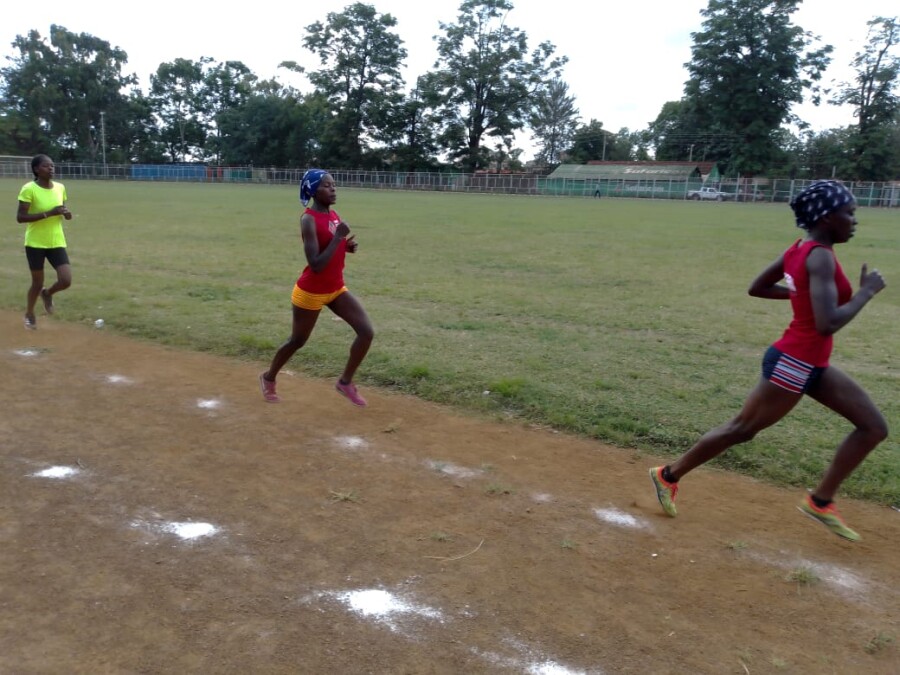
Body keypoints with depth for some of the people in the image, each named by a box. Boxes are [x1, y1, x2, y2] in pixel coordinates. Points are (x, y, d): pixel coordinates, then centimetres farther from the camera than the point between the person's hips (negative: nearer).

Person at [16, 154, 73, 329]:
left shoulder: (60, 187, 3)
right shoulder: (29, 189, -14)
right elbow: (20, 217, -18)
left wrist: (66, 213, -6)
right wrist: (48, 213, -26)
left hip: (57, 243, 4)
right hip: (35, 243, -4)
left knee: (66, 281, -9)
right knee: (37, 283, 7)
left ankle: (47, 293, 27)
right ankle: (29, 313, 34)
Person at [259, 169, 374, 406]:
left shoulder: (333, 214, 3)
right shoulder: (308, 220, -21)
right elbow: (315, 265, -28)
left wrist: (348, 246, -2)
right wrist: (338, 237, -29)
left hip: (336, 289, 7)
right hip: (311, 292, -7)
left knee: (367, 332, -4)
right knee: (297, 341, 12)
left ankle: (345, 382, 13)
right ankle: (269, 378, 39)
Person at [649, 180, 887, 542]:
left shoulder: (799, 250, 5)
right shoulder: (821, 257, -22)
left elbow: (757, 288, 15)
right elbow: (827, 324, -31)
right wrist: (866, 291, -18)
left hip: (810, 365, 10)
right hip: (794, 364, -10)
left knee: (874, 427, 13)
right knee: (741, 430, 5)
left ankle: (821, 500, 19)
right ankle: (669, 475, 20)